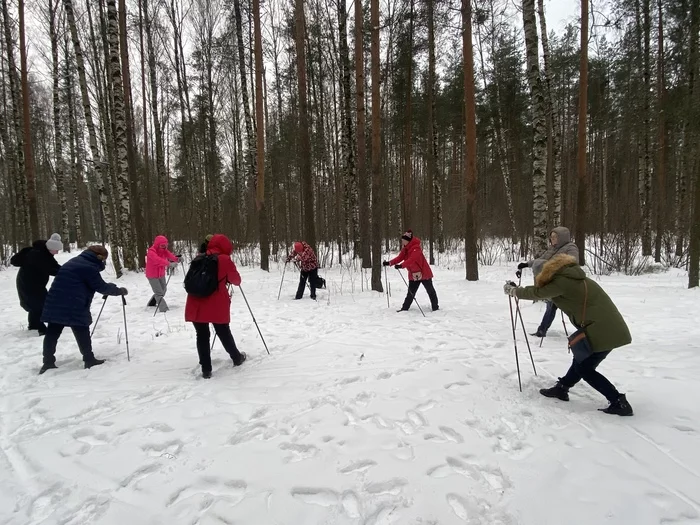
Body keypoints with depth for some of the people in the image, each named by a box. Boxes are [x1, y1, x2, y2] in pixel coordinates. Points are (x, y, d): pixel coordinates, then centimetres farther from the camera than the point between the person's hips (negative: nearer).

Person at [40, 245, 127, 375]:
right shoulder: (89, 267, -10)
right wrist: (119, 291, 6)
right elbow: (101, 287, -6)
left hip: (55, 303, 9)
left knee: (52, 333, 9)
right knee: (82, 333, 1)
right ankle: (89, 360, 8)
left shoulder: (75, 261, 19)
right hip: (74, 307, -9)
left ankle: (48, 362, 12)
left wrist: (111, 288, 23)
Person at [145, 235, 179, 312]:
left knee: (164, 290, 20)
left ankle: (152, 303, 43)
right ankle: (164, 309, -13)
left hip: (161, 274, 8)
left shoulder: (164, 250, -1)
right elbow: (158, 260, -43)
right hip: (152, 276, -8)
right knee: (159, 293, -13)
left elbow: (170, 255, -21)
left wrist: (177, 259, -44)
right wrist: (169, 263, -58)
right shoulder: (151, 252, -23)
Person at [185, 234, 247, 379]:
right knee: (224, 333, 14)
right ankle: (237, 358, 33)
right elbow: (236, 281, 7)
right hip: (217, 306, -3)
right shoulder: (225, 260, -2)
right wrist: (225, 277, 28)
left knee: (202, 336, 9)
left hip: (195, 305, 3)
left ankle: (206, 369, 10)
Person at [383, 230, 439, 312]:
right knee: (411, 292, 5)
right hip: (413, 274, 7)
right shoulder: (405, 249, 4)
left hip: (423, 273, -7)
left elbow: (412, 260, -35)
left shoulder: (416, 248, -22)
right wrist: (389, 263, -16)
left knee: (430, 291, 10)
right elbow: (399, 258, -2)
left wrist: (401, 265, -45)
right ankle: (405, 308, 7)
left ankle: (435, 307, 22)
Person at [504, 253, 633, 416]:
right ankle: (562, 388, 31)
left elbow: (537, 292, -4)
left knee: (584, 368, 6)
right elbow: (547, 292, 26)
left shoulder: (563, 282, -11)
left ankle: (619, 403, 7)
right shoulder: (573, 280, 15)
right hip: (609, 328, 10)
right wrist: (518, 290, 27)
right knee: (581, 360, 19)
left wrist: (513, 290, 10)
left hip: (603, 332, -10)